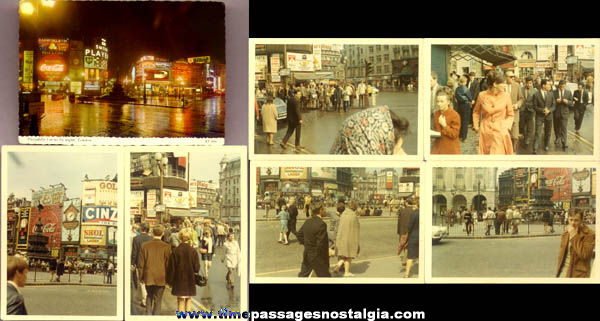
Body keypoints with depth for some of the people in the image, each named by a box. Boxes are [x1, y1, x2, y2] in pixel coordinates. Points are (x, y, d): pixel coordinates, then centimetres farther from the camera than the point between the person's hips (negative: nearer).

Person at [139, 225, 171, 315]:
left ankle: (148, 314, 12)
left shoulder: (145, 246, -4)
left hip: (148, 277, 2)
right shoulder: (166, 247, -10)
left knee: (149, 296, 22)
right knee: (158, 299, 8)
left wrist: (141, 277, 12)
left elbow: (141, 264, 1)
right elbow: (168, 264, -5)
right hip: (160, 278, -2)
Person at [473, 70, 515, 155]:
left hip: (500, 133, -1)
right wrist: (476, 125, 6)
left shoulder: (506, 96, -3)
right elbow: (476, 112, 15)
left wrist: (507, 126, -5)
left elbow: (510, 115, 9)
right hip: (485, 132, 1)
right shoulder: (482, 95, -3)